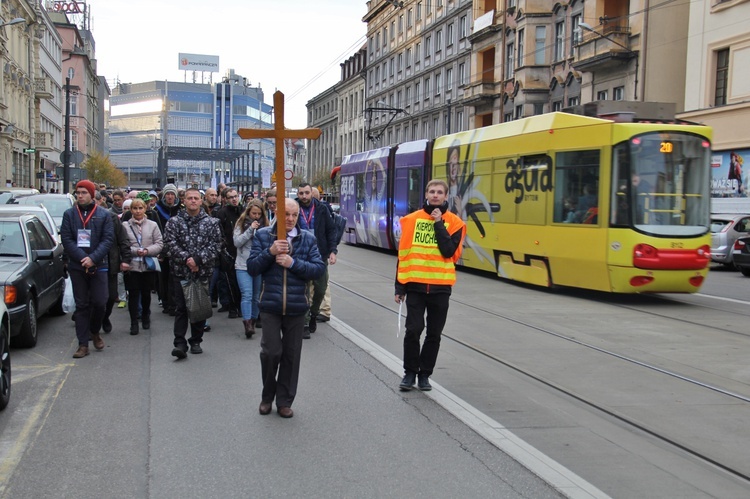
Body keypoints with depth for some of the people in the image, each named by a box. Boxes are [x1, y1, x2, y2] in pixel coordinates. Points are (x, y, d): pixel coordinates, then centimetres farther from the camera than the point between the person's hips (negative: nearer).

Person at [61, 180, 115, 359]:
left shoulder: (103, 215, 2)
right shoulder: (69, 214, 5)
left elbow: (108, 239, -4)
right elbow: (66, 239, -2)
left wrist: (93, 258, -16)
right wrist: (82, 258, -14)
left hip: (98, 265, -1)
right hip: (77, 266, 1)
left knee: (99, 302, -3)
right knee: (81, 305, 4)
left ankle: (94, 331, 25)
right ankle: (83, 344, 8)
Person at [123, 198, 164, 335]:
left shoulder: (152, 225, 3)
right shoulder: (125, 226, 0)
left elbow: (159, 243, 2)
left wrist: (148, 250, -13)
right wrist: (135, 251, -17)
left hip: (148, 265, 2)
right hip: (132, 265, -1)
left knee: (146, 293, 13)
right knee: (133, 294, -1)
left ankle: (145, 318, 32)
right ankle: (134, 323, 6)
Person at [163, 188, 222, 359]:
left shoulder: (211, 223, 3)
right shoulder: (174, 221, 3)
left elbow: (215, 245, -4)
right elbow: (170, 244, -6)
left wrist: (197, 259, -16)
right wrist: (186, 259, -18)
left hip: (203, 272, 1)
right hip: (180, 272, -1)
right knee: (181, 308, -3)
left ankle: (196, 341, 21)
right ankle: (180, 343, -3)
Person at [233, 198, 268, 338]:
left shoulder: (264, 225, 4)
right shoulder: (241, 224, 4)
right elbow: (237, 242, -7)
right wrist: (250, 229, -13)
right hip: (243, 265, -2)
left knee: (257, 295, 9)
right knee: (247, 294, -13)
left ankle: (253, 321, 23)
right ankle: (247, 324, -18)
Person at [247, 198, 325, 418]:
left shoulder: (308, 238, 3)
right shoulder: (263, 235, 2)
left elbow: (319, 268, -5)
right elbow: (252, 268, -2)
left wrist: (293, 263, -16)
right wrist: (270, 252, -17)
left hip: (296, 307, 1)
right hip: (271, 305, -1)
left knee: (291, 355, 8)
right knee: (271, 352, -4)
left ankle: (284, 401, 22)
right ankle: (267, 396, 21)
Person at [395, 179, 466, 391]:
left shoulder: (454, 222, 1)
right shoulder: (412, 219, 3)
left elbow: (449, 251, -14)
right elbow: (403, 253, 6)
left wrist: (439, 223, -13)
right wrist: (399, 286, 4)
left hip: (440, 286, 0)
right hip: (415, 284, 0)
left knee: (434, 334, 7)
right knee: (413, 330, -4)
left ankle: (425, 374, 19)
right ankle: (410, 373, 11)